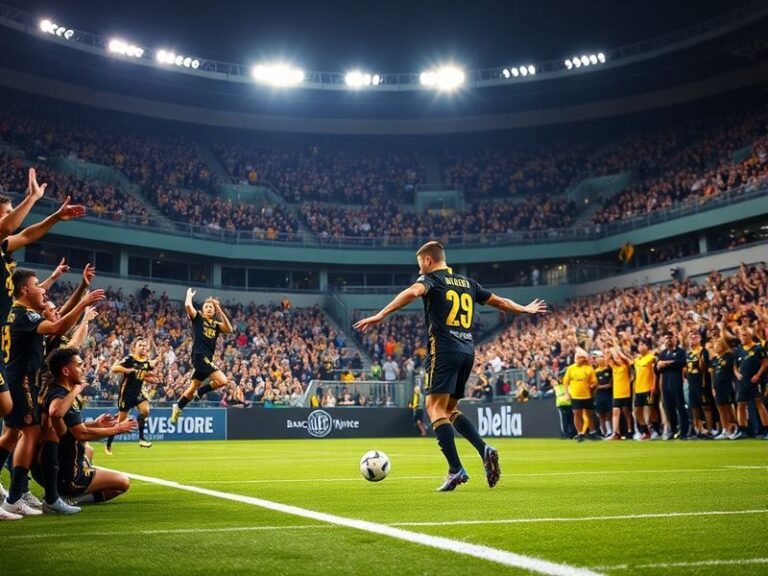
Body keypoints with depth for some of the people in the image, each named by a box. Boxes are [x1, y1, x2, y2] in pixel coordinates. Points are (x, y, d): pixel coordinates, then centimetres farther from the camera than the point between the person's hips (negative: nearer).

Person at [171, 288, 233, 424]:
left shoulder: (216, 325, 14)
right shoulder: (197, 318, 2)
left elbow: (229, 330, -5)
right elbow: (188, 306, -16)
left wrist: (220, 311, -6)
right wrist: (189, 295, 5)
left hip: (207, 359, 7)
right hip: (199, 356, -7)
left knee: (193, 388, 15)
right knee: (222, 381, -19)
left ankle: (178, 408, 29)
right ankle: (201, 391, 1)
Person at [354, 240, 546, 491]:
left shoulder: (431, 278, 1)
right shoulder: (467, 283, 20)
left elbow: (412, 292, -21)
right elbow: (499, 302, 30)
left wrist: (380, 315, -30)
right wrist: (525, 309, 47)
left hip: (443, 350, -7)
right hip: (467, 351, 7)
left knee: (436, 409, -7)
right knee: (449, 410, 17)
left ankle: (456, 469, -18)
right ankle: (484, 450, -1)